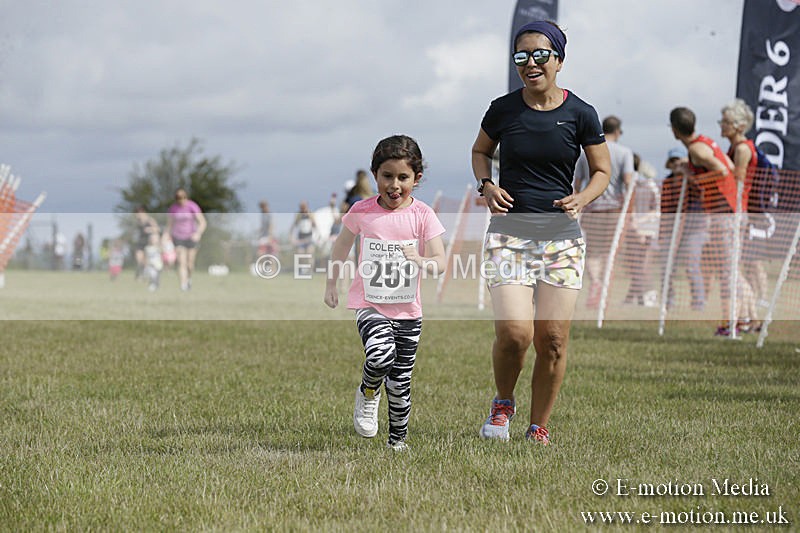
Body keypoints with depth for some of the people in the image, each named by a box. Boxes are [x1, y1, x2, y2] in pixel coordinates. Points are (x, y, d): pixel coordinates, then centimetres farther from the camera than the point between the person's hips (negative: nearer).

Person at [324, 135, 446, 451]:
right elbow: (342, 247, 14)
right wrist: (331, 285, 20)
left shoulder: (422, 216, -5)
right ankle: (368, 393, 3)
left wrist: (419, 261, -29)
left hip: (407, 310, 1)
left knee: (400, 383, 6)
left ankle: (398, 438, 28)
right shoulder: (362, 211, -4)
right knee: (381, 353, -29)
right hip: (369, 304, -1)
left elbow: (440, 263, -8)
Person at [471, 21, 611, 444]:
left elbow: (602, 170, 10)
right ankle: (502, 404, 14)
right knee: (514, 333, -15)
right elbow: (480, 151, 19)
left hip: (561, 234, 1)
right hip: (509, 230, -1)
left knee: (552, 340, -2)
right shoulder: (502, 109, 0)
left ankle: (539, 427, 16)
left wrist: (582, 199, -10)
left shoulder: (580, 114, -1)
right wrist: (486, 184, -1)